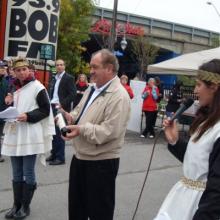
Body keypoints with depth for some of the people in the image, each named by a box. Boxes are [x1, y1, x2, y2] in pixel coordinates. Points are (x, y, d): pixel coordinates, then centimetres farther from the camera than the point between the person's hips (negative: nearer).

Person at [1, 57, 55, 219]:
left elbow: (46, 110, -8)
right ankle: (17, 204, 22)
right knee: (16, 173, 12)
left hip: (30, 136, -6)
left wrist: (28, 116, -21)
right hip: (14, 134, 6)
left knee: (28, 173, 1)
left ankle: (26, 206, 13)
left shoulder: (37, 87, -7)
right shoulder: (13, 87, 14)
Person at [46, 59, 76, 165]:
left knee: (59, 133, -5)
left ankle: (60, 157, 2)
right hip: (52, 107, 7)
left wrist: (62, 104, -19)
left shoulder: (69, 78, -5)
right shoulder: (54, 78, 17)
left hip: (61, 108, -7)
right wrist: (49, 102, 6)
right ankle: (54, 153, 22)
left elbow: (73, 94, -12)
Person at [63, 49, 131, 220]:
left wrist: (81, 129, -23)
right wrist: (70, 117, -2)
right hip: (80, 157, 9)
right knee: (76, 206, 23)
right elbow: (80, 111, 19)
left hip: (101, 163, -9)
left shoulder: (119, 96, -21)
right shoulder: (92, 89, 9)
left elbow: (109, 131, -27)